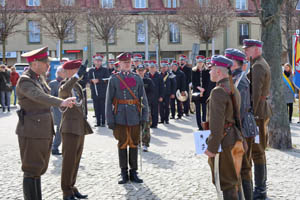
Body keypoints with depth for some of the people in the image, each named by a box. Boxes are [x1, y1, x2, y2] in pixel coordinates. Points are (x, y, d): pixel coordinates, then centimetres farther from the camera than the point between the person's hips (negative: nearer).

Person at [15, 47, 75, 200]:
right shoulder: (24, 81, -17)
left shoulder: (39, 78, 11)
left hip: (44, 130, 9)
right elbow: (39, 97, -35)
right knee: (31, 171, -3)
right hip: (31, 132, -9)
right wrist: (61, 102, -50)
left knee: (39, 168, 15)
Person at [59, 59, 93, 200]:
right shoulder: (64, 86, -11)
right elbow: (65, 90, -38)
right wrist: (78, 75, -46)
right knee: (69, 161, -4)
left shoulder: (78, 86, 15)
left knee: (76, 161, 12)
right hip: (70, 129, -8)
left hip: (80, 128, 8)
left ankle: (71, 187, 21)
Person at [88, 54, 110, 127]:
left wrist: (98, 80, -14)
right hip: (94, 92, 3)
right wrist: (92, 80, -12)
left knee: (103, 108, -3)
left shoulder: (105, 70, 4)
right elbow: (88, 79, 9)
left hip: (103, 93, -3)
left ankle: (103, 122, 3)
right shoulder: (91, 70, 14)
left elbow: (107, 80, -6)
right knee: (96, 108, 3)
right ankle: (98, 122, 10)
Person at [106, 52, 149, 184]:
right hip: (120, 117, -2)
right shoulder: (114, 79, 0)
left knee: (134, 144, 7)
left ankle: (133, 172, 16)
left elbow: (143, 98, 6)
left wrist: (144, 116, -2)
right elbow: (109, 100, -2)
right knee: (122, 144, 5)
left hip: (134, 117, 2)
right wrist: (110, 119, -7)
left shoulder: (137, 78, 7)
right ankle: (124, 173, 14)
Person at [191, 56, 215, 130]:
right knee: (198, 110, 1)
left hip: (205, 92, -1)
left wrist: (203, 90, -11)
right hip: (196, 92, 1)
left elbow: (208, 82, 0)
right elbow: (193, 82, 4)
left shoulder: (207, 71, 3)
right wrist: (199, 88, -11)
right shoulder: (194, 71, 6)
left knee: (204, 109, -3)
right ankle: (199, 126, 5)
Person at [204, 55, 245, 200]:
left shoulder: (218, 91, -19)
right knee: (234, 179, 20)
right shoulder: (234, 89, 11)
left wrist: (212, 148, -21)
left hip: (224, 142, -9)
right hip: (236, 139, 9)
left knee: (226, 182, 0)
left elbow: (217, 123, -24)